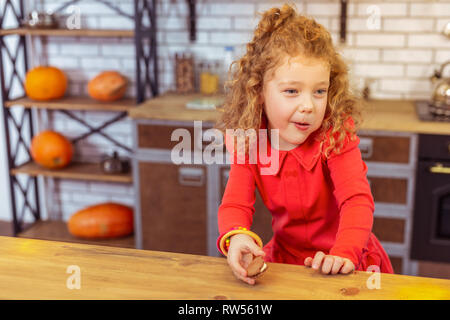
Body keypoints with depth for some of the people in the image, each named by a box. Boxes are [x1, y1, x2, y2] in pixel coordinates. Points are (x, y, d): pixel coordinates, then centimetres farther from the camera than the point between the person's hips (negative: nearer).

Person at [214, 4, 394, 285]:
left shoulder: (336, 136, -16)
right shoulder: (248, 145, -9)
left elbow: (357, 200, -24)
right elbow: (235, 204, -15)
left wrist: (343, 254, -42)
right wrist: (236, 236, -38)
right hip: (286, 256, 1)